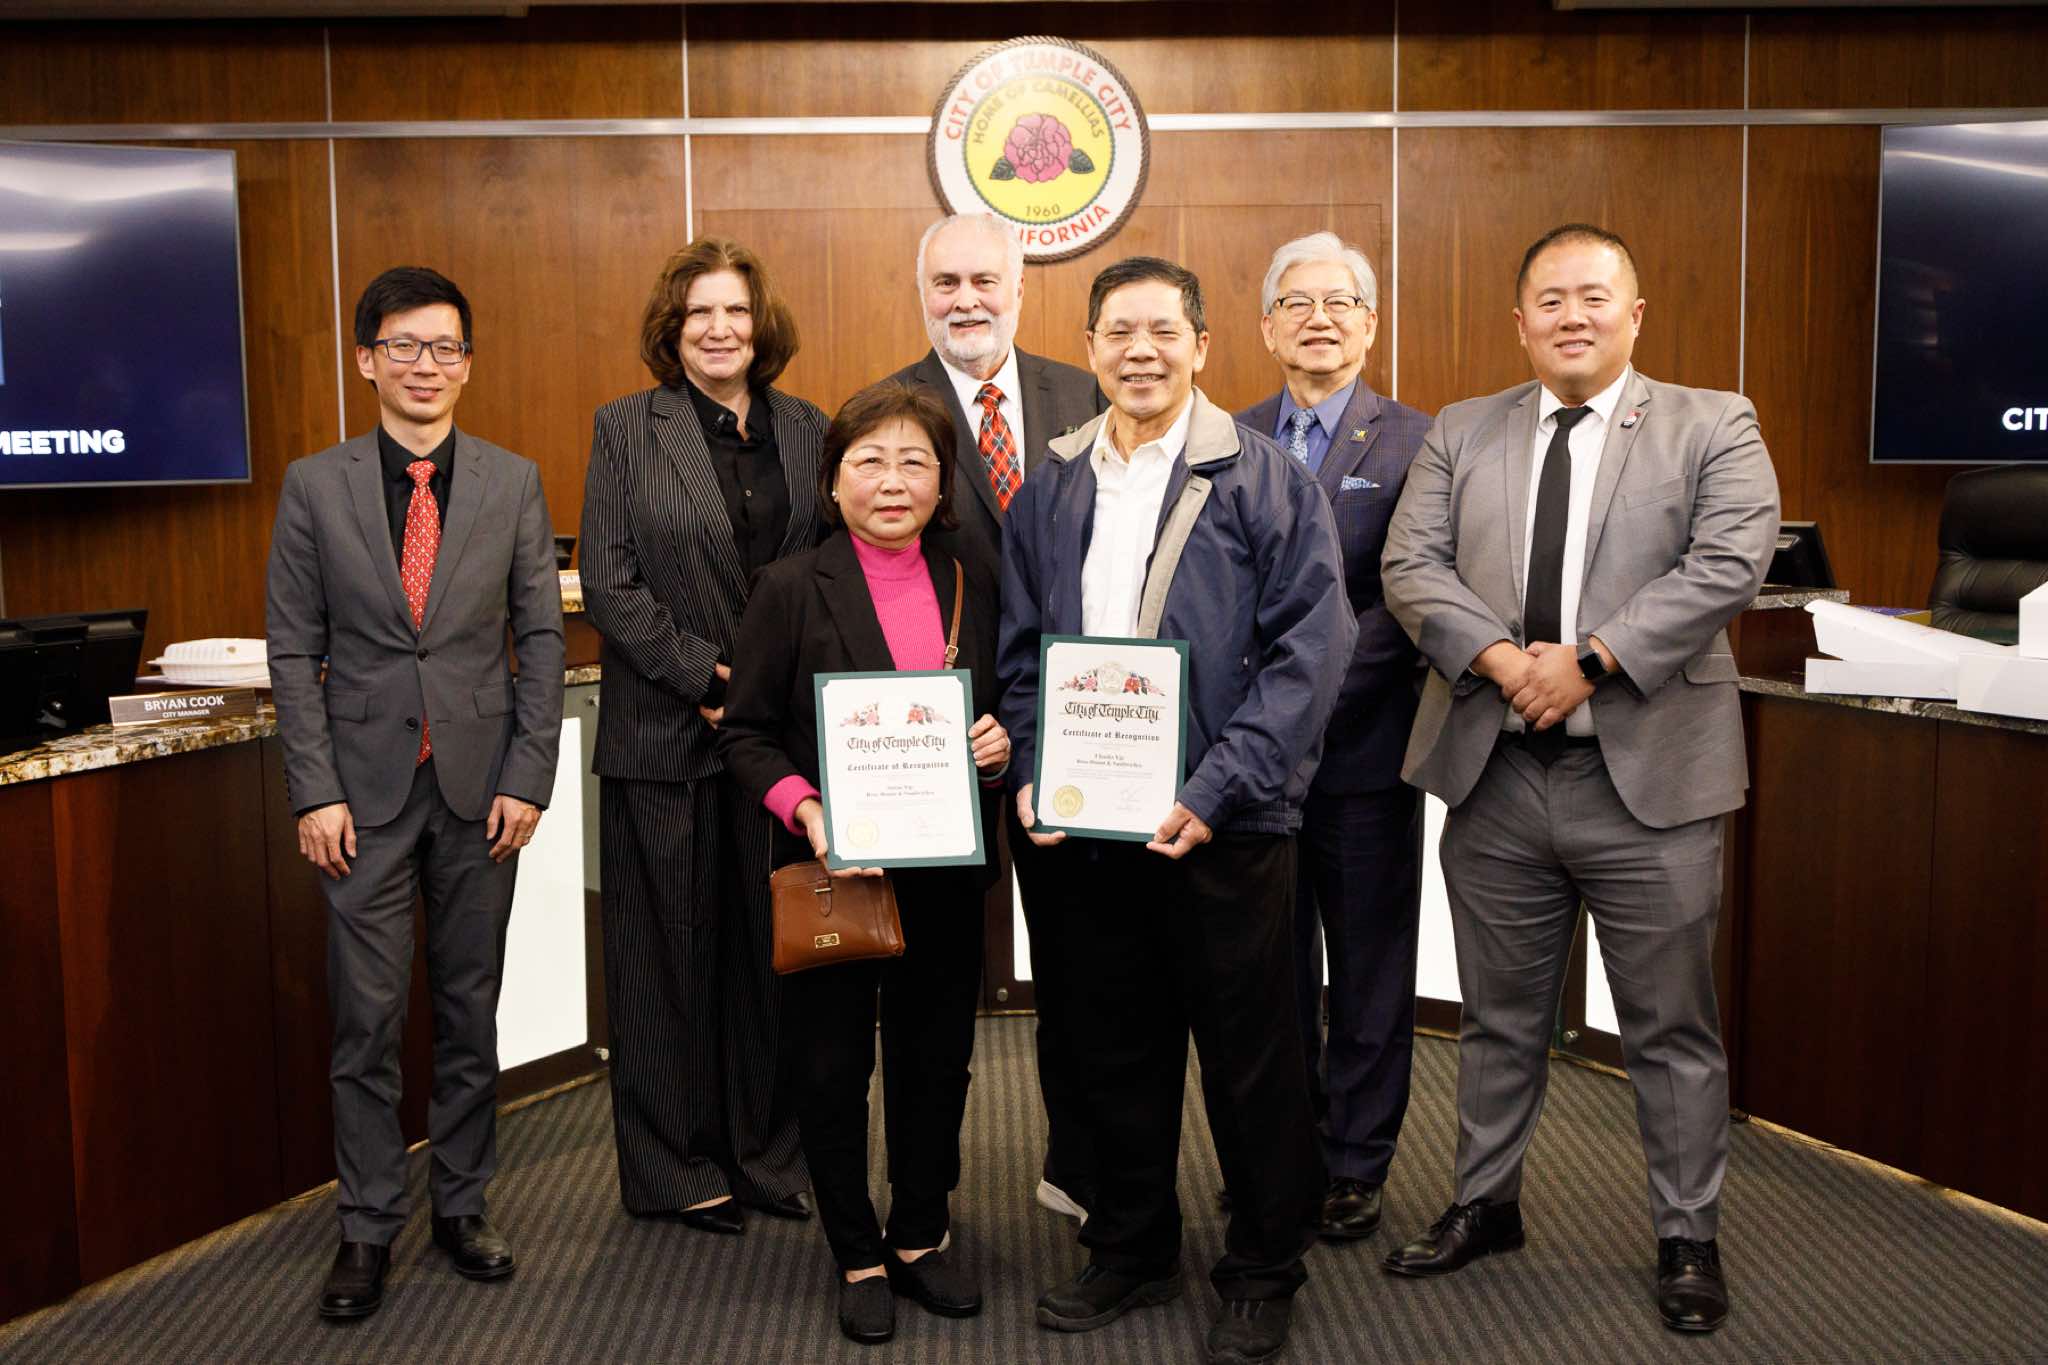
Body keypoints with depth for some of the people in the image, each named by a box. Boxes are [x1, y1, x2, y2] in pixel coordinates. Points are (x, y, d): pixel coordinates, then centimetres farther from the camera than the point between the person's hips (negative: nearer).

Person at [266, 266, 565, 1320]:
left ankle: (461, 1205, 24)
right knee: (367, 1017, 2)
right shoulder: (315, 486, 2)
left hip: (480, 787, 1)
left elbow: (541, 638, 3)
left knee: (471, 1009, 10)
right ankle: (368, 1228, 16)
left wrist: (527, 779, -3)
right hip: (365, 790, -1)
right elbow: (293, 649, 1)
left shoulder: (513, 483, 4)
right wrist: (315, 791, -6)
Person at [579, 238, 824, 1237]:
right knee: (672, 947, 5)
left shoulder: (807, 431, 10)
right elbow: (608, 586, -6)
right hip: (667, 734, -3)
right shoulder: (626, 430, 1)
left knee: (770, 944, 9)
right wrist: (706, 675, -13)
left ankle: (765, 1151, 23)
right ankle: (675, 1166, 18)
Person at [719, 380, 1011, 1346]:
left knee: (935, 1057, 14)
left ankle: (922, 1234, 35)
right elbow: (746, 733, -4)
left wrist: (1002, 746, -8)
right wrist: (804, 808, -20)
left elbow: (1001, 713, 15)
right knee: (833, 1063, 9)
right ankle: (857, 1256, 28)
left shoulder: (973, 586, 4)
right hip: (833, 871, -3)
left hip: (944, 871, 3)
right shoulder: (792, 590, -6)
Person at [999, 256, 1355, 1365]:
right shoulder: (1049, 492, 11)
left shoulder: (1265, 481, -3)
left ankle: (1263, 1272, 24)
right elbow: (1021, 651, 14)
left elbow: (1312, 646, -10)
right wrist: (1031, 774, -1)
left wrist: (1215, 790, -18)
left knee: (1247, 1053, 6)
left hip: (1221, 824, -4)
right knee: (1113, 1047, 14)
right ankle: (1131, 1249, 32)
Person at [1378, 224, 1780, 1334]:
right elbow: (1410, 563, 0)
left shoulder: (1714, 427, 3)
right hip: (1495, 779, 3)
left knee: (1672, 1027, 8)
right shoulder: (1461, 433, 10)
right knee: (1499, 1017, 16)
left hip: (1649, 780, -2)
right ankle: (1487, 1203, 34)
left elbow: (1727, 564, -11)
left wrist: (1588, 659, -19)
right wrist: (1500, 658, -17)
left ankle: (1688, 1238, 25)